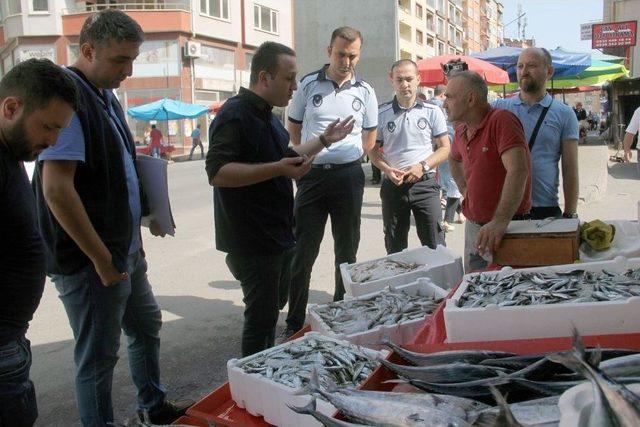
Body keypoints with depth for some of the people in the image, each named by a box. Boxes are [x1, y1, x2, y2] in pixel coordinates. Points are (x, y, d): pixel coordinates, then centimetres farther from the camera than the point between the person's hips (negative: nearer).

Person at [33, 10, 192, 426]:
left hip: (126, 251, 10)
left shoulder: (106, 96, 10)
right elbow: (56, 189, -27)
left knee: (146, 325, 23)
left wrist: (134, 240, 14)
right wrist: (101, 260, -21)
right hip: (91, 262, -10)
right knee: (98, 358, 5)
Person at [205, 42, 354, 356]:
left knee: (273, 307, 21)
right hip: (253, 241, -10)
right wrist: (276, 169, -34)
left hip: (277, 234, 10)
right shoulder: (235, 115, -18)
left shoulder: (266, 116, 14)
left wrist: (324, 140, 22)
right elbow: (217, 172, -28)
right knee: (261, 318, -2)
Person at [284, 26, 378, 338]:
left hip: (349, 175, 2)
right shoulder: (308, 85, 1)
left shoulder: (365, 91, 4)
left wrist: (348, 157, 7)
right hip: (312, 175, -1)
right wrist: (311, 155, 5)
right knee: (303, 251, 1)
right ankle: (294, 323, 11)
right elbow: (293, 128, 11)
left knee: (347, 250, 11)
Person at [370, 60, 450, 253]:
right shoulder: (382, 114, 4)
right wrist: (388, 170, -9)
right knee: (394, 249, 11)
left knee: (435, 246, -1)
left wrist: (423, 166, -13)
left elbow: (445, 148, 2)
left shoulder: (432, 112, 1)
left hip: (425, 183, -1)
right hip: (393, 185, 2)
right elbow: (373, 150, 9)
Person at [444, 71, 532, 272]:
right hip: (473, 226, 8)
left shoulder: (501, 120, -18)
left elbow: (518, 170, -30)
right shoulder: (461, 130, 7)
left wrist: (500, 222, -38)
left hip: (507, 228, -8)